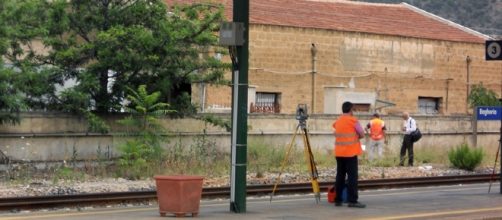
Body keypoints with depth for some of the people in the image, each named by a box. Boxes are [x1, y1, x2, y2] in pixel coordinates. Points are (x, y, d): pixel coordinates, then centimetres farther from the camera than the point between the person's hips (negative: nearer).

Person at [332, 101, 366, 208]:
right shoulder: (353, 120, -7)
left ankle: (338, 199, 9)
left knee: (340, 175, 9)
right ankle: (352, 200, -11)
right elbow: (362, 134, -5)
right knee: (352, 176, -7)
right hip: (350, 152, -6)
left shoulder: (338, 121, 12)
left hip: (339, 153, 6)